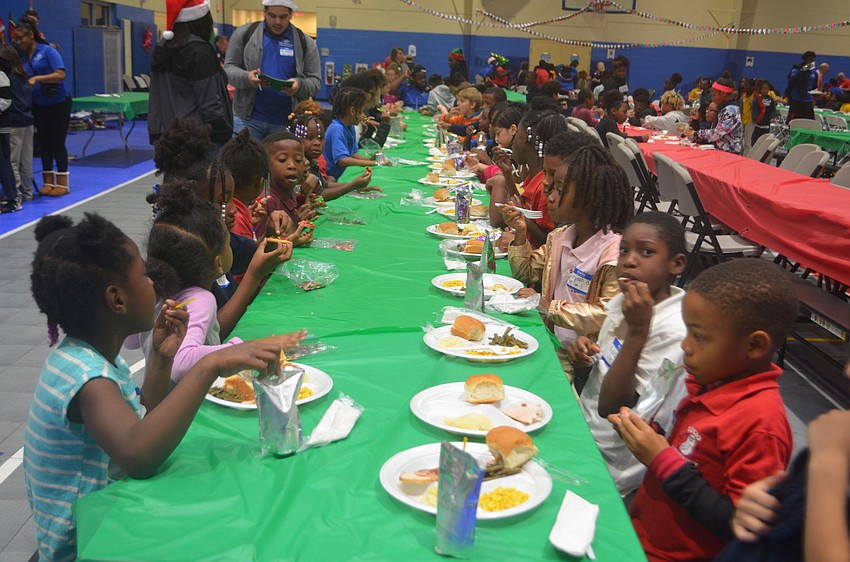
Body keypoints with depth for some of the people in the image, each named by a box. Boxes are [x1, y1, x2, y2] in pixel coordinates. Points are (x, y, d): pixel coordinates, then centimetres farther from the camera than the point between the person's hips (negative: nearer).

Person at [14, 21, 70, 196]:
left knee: (57, 142, -2)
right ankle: (48, 182, 15)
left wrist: (37, 78, -27)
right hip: (38, 106, 6)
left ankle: (62, 183, 5)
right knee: (44, 142, 8)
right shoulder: (23, 56, 8)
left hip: (58, 103, -6)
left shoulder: (47, 51, -9)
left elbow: (61, 75, -20)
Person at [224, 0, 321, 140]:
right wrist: (246, 78, -19)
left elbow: (315, 81, 3)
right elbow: (229, 68, 3)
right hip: (247, 118, 0)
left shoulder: (305, 43, 5)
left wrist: (299, 85, -20)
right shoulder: (245, 33, 5)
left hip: (286, 123, 0)